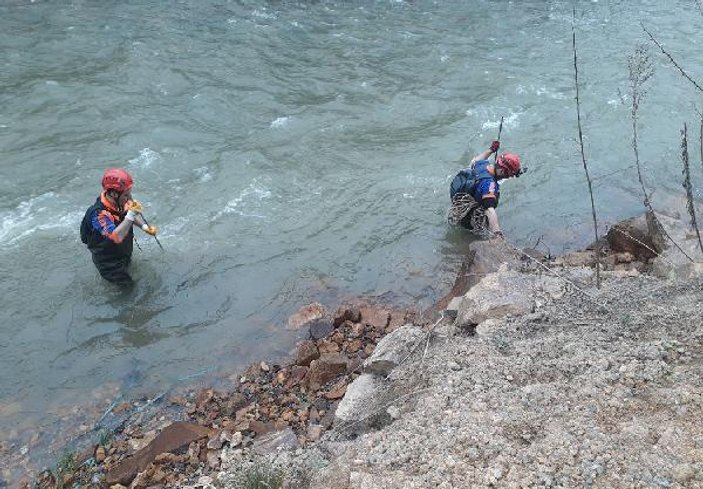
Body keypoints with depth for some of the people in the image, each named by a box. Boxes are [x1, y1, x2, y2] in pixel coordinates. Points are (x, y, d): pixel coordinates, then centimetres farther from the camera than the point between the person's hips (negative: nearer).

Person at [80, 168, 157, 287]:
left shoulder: (120, 200, -17)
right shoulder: (99, 213, -37)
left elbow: (134, 215, 3)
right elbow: (117, 237, -44)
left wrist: (144, 226, -14)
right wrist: (131, 215, -46)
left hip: (123, 249, 7)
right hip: (107, 258, -7)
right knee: (125, 283, 0)